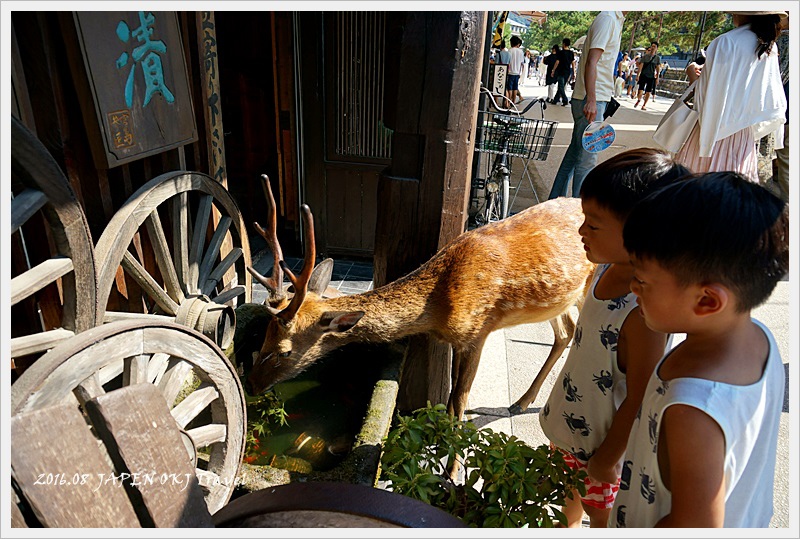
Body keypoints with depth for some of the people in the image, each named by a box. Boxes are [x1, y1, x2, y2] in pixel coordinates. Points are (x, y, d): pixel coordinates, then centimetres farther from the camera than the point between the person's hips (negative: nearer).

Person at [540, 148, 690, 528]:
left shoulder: (645, 314, -36)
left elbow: (640, 400, -26)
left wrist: (608, 458, -13)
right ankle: (568, 528, 60)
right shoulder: (609, 269, -10)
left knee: (601, 514, 21)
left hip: (602, 439, -7)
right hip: (569, 421, 8)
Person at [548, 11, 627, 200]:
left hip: (594, 99, 10)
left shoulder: (615, 19, 19)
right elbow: (591, 62, -21)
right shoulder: (607, 19, -11)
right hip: (591, 101, -10)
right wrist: (591, 100, -28)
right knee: (587, 160, -6)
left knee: (575, 153, 13)